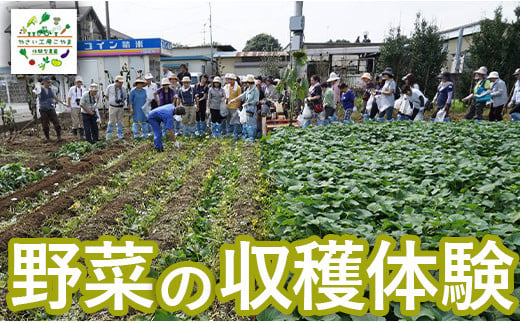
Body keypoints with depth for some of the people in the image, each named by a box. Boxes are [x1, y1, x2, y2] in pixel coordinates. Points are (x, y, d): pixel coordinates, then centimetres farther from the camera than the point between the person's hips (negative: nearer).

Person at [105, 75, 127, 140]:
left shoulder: (123, 88, 5)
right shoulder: (110, 87, -2)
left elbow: (125, 97, 18)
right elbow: (106, 96, 9)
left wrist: (123, 102, 4)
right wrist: (111, 101, 3)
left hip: (121, 107, 3)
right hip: (113, 107, -3)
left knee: (120, 121, 10)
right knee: (112, 121, -2)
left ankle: (120, 135, 18)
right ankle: (108, 135, 10)